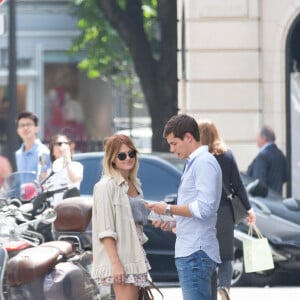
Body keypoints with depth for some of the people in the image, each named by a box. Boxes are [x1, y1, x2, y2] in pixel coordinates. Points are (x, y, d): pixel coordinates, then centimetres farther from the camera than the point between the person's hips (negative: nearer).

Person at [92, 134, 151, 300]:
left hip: (134, 255, 8)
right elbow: (105, 230, -15)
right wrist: (116, 263, -20)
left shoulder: (134, 184, 13)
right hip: (120, 258, -8)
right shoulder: (106, 186, -11)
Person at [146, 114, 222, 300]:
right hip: (190, 251, 11)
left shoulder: (204, 162, -11)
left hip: (196, 252, -11)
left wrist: (169, 209, -10)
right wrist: (172, 223, 13)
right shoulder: (194, 163, 20)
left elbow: (204, 208, -20)